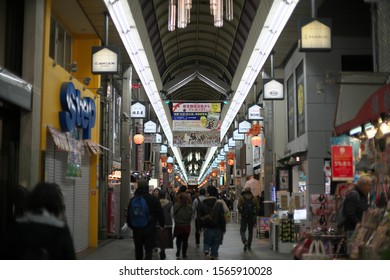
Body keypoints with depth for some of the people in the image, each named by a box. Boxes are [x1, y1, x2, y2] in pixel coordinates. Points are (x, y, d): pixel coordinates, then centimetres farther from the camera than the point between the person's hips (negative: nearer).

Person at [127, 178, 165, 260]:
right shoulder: (154, 199, -9)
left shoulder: (133, 199, 1)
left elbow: (129, 215, 8)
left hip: (137, 229, 3)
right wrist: (162, 225, 10)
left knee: (138, 250, 17)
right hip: (150, 229, -3)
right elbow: (160, 214, -4)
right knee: (148, 250, -1)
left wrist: (131, 226, 21)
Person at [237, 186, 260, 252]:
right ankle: (249, 245, 19)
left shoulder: (241, 198, -5)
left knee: (242, 231, 5)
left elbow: (238, 206, -13)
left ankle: (245, 242, -21)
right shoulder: (254, 198, 1)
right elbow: (258, 208, -3)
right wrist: (254, 213, 13)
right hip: (252, 217, 2)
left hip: (244, 217, -2)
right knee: (250, 231, 15)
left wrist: (240, 212, 4)